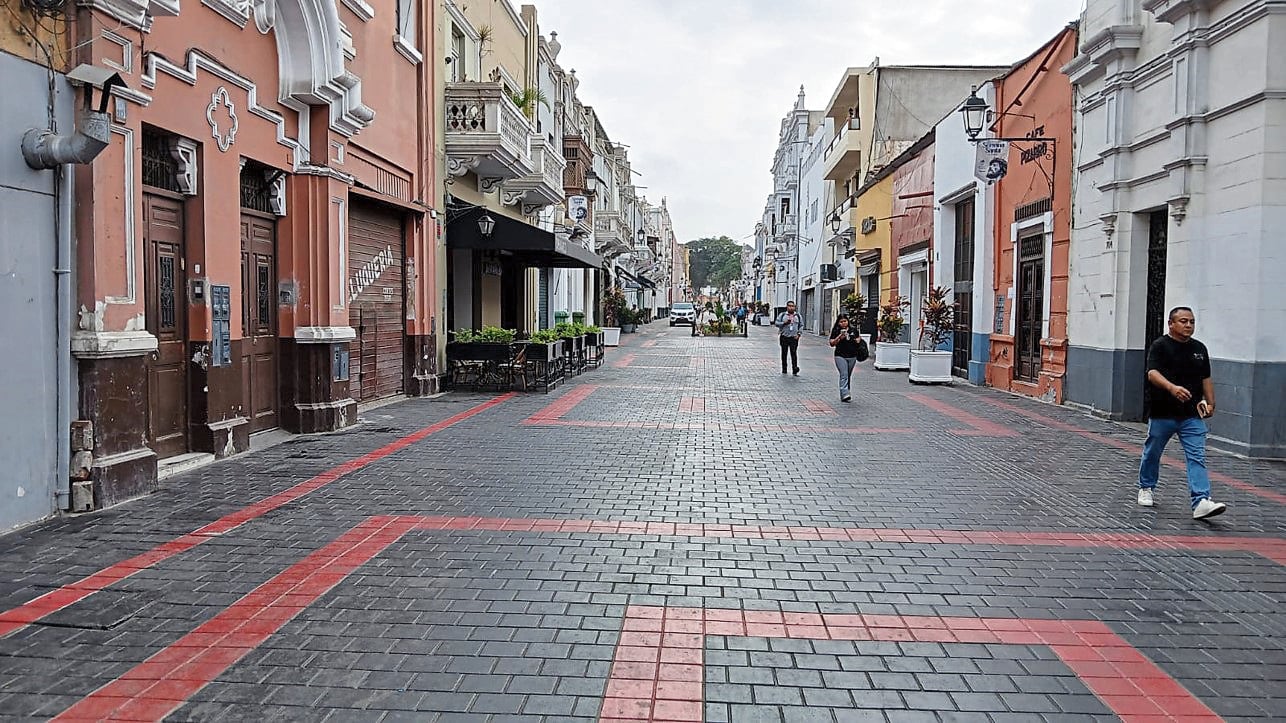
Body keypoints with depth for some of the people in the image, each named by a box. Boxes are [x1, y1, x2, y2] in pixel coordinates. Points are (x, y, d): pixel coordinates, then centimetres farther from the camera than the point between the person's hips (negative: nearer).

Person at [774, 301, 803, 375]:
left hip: (794, 338, 0)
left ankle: (795, 370, -14)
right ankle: (784, 369, 14)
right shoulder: (782, 315, 8)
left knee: (794, 353, -10)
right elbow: (776, 323, 2)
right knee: (784, 353, 5)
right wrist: (784, 323, -13)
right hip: (784, 337, 1)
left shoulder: (798, 316, 12)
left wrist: (799, 334, 0)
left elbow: (801, 326, 14)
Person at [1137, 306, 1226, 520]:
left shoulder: (1199, 348, 10)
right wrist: (1172, 387, -37)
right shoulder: (1159, 346, -7)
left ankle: (1201, 502, -15)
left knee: (1197, 458, -8)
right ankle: (1146, 488, 34)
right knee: (1152, 453, 13)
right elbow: (1152, 373, -21)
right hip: (1162, 414, -3)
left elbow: (1206, 379, 18)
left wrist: (1210, 402, 9)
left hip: (1192, 416, 4)